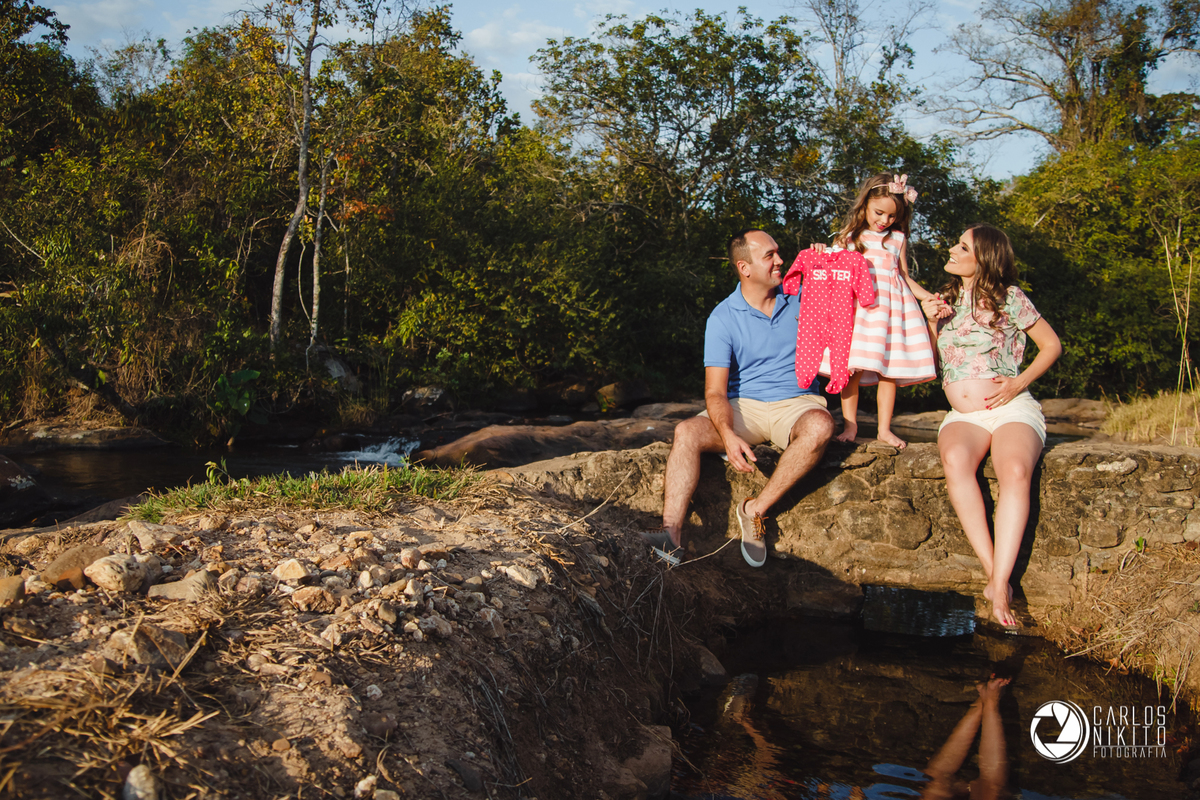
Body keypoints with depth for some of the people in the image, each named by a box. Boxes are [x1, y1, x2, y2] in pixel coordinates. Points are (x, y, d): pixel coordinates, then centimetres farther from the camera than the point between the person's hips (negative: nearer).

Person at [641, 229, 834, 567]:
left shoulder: (800, 298, 6)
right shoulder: (723, 318, -4)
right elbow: (715, 391, -10)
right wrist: (728, 435, -31)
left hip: (796, 402, 1)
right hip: (743, 408, -1)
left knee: (819, 426, -35)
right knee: (687, 432, -27)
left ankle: (756, 510, -26)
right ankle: (672, 534, -35)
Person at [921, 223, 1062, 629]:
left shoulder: (1008, 298, 3)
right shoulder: (947, 299, 16)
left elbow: (1052, 345, 9)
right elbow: (936, 364, 20)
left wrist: (1020, 382, -6)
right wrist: (932, 322, 4)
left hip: (1012, 410, -3)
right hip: (962, 416, 3)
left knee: (1015, 471, -36)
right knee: (955, 459, -35)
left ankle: (1000, 586, -40)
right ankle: (993, 571, -35)